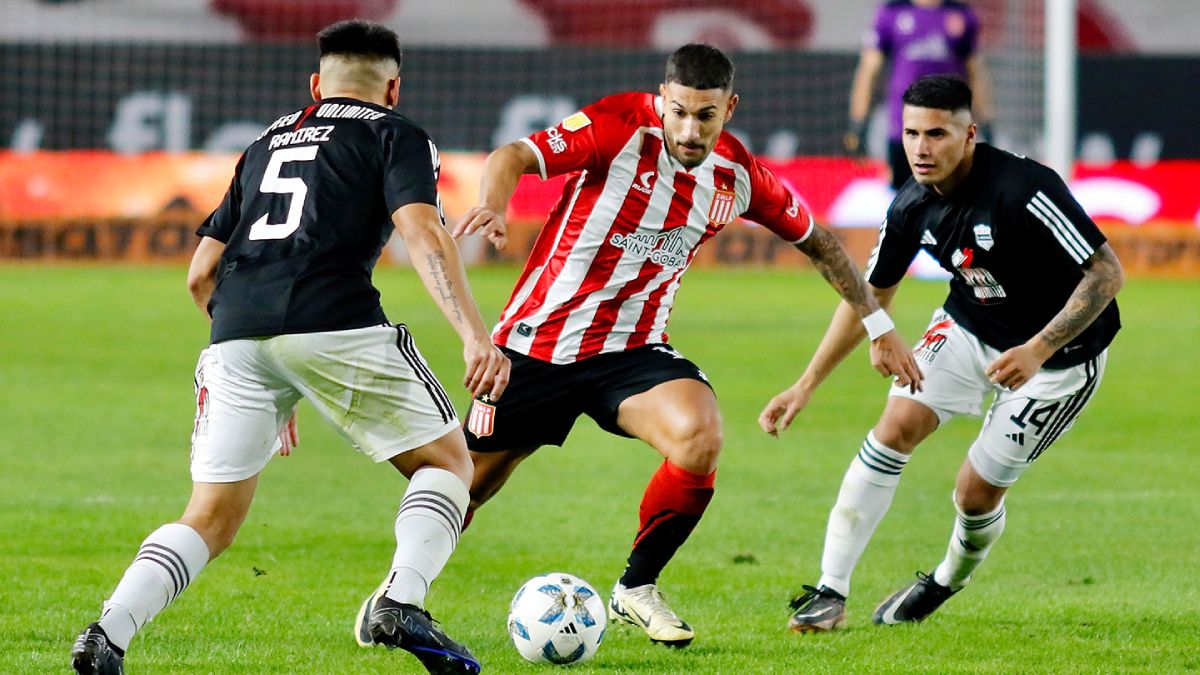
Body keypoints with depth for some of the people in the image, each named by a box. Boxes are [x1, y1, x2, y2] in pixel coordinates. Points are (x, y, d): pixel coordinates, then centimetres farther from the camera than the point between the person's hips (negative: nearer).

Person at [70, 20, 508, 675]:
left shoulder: (267, 142, 31)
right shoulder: (396, 135, 16)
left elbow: (200, 276, 29)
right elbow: (421, 230, -5)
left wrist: (260, 370, 38)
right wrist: (475, 335, -14)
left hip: (235, 330, 4)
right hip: (335, 323, -4)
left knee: (211, 518, 10)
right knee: (446, 461, 13)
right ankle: (400, 602, -9)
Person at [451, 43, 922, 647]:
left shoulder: (737, 176, -3)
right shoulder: (620, 127, -16)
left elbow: (814, 240, 14)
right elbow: (513, 158, -27)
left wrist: (878, 325, 17)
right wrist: (494, 201, -49)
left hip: (632, 350, 3)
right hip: (536, 343, -2)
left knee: (701, 438, -26)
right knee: (466, 488, 6)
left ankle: (637, 589, -5)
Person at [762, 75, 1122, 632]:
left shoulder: (1023, 190, -31)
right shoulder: (913, 206, -11)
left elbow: (1106, 271, -28)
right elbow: (869, 295, 4)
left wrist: (1038, 350, -37)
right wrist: (806, 385, 2)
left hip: (1060, 351, -5)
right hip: (969, 328, 5)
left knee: (977, 490, -5)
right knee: (898, 425, -14)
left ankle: (947, 583, 29)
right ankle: (830, 592, -9)